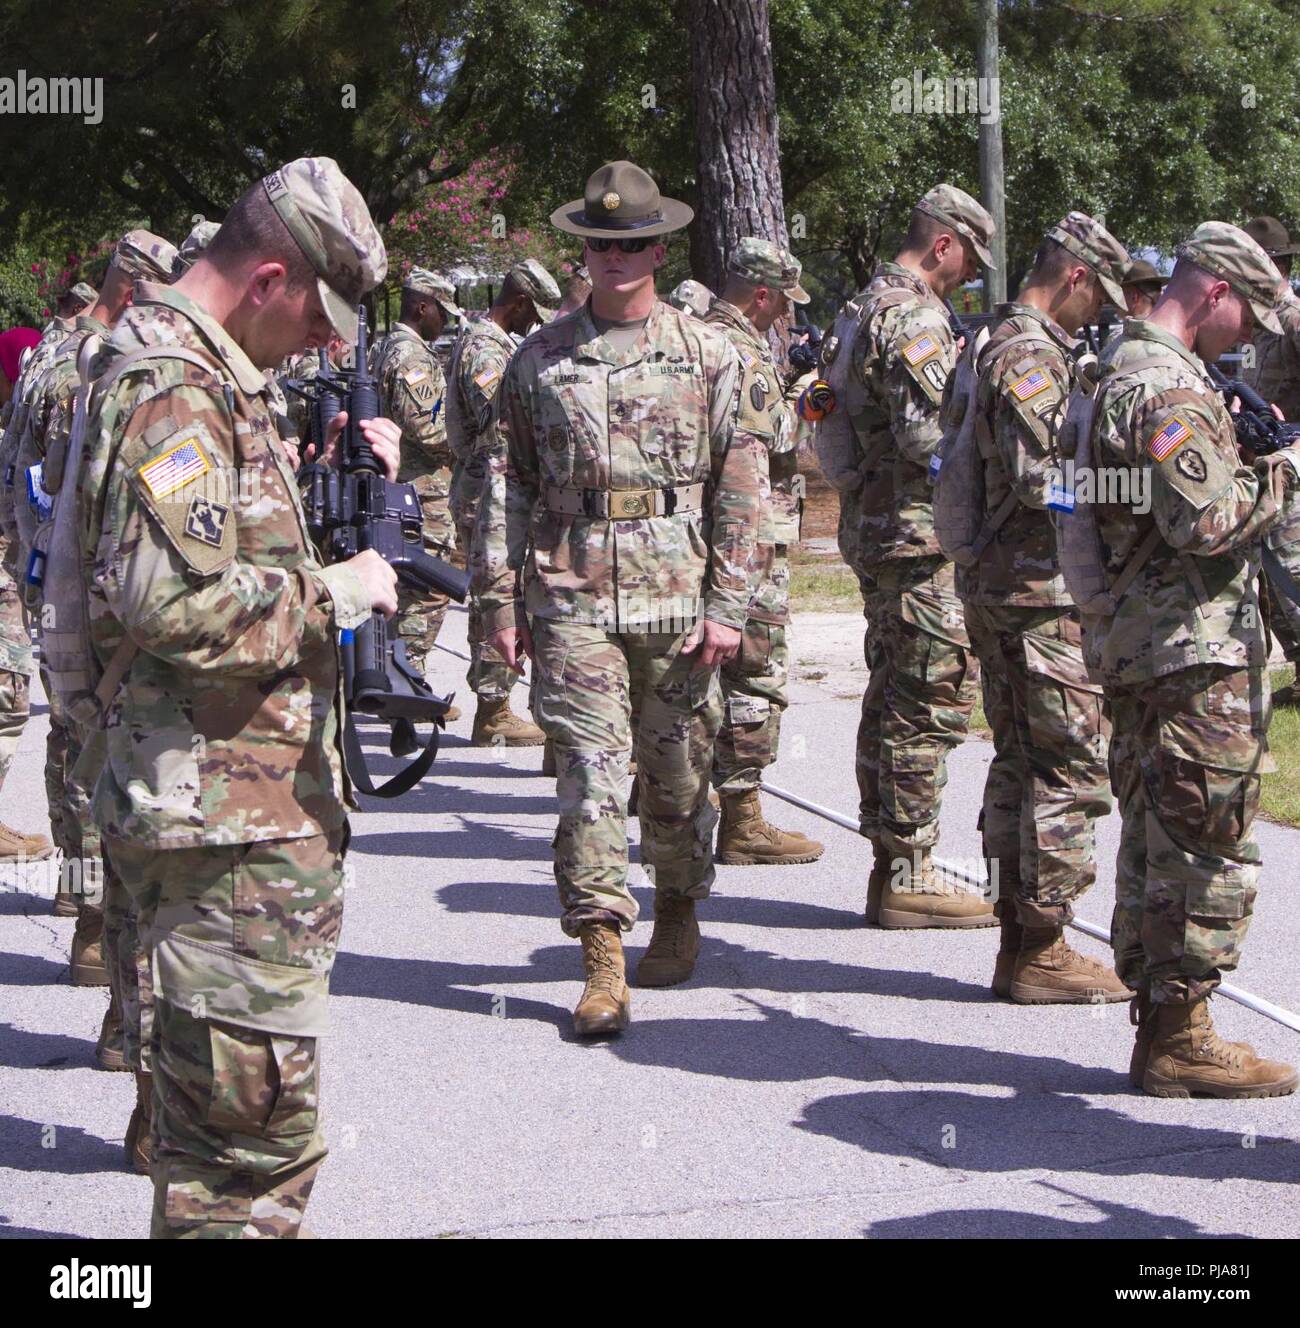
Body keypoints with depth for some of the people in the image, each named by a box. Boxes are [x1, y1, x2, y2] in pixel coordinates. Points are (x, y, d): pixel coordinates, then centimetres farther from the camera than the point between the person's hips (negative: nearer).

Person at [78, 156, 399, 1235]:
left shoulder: (206, 374, 16)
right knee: (257, 1124, -8)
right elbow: (176, 603, -29)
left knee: (224, 1115, 20)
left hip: (259, 806, 11)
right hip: (227, 818, -11)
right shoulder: (172, 386, -17)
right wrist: (335, 591, -16)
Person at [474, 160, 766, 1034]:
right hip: (571, 599, 0)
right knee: (591, 773, -8)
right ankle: (603, 960, -8)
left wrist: (729, 606, -5)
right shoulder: (540, 360, 8)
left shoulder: (709, 356, 5)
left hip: (679, 599, 0)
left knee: (678, 772, 9)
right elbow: (507, 487, 10)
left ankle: (679, 911, 33)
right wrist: (501, 600, 4)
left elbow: (741, 489, 2)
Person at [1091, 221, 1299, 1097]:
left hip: (1143, 650, 11)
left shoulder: (1128, 370, 17)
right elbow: (1209, 523, -23)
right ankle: (1181, 1039, 0)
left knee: (1156, 844, 14)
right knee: (1207, 850, -5)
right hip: (1196, 653, -11)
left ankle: (1159, 1028, 21)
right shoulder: (1172, 388, -16)